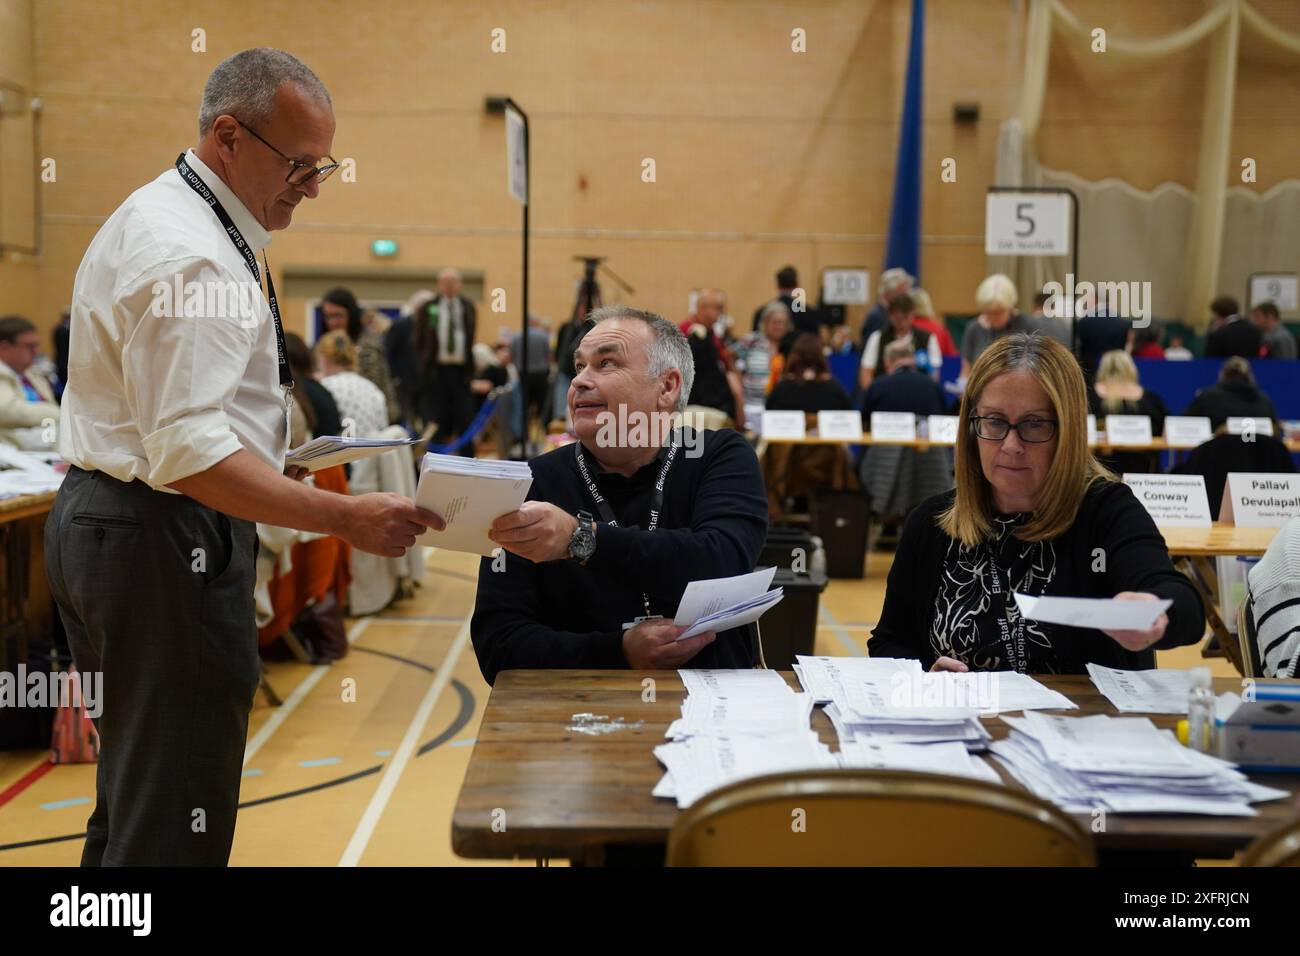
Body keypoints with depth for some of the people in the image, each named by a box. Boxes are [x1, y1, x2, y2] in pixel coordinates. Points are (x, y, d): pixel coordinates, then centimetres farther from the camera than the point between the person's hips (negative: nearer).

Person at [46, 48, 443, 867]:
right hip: (165, 540, -11)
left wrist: (269, 469, 18)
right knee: (176, 817, -5)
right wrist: (347, 518, -27)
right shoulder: (191, 257, -19)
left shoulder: (155, 216, 15)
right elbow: (189, 454, -26)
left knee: (136, 792, 20)